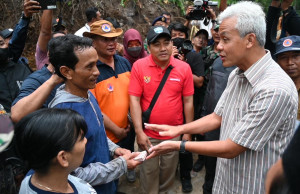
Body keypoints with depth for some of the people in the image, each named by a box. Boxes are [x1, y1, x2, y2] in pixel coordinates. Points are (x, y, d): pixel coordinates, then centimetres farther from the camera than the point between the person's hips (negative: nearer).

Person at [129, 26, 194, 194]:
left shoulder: (184, 68, -7)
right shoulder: (139, 66, -10)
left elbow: (188, 101, -2)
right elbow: (134, 100, -10)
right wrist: (139, 132, -14)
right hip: (148, 134, -1)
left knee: (169, 172, 21)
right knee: (149, 173, 15)